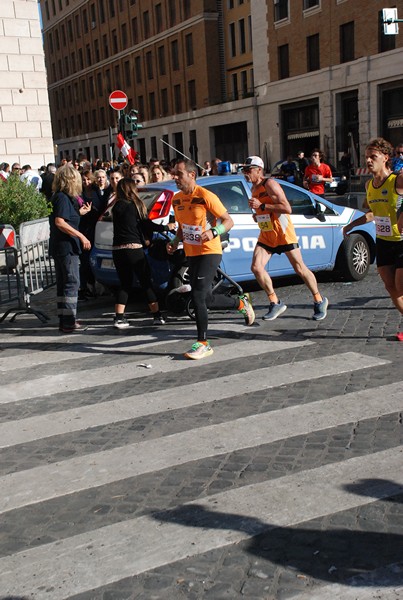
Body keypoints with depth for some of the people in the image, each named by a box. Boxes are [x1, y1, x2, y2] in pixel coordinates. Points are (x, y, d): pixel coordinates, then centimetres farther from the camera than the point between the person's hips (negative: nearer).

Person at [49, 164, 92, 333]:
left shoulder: (58, 197, 14)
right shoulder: (63, 198, -14)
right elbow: (60, 222, -23)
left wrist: (79, 212, 27)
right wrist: (81, 236, -23)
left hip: (58, 247, 10)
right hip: (66, 247, -10)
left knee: (63, 284, 12)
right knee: (72, 283, -6)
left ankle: (65, 321, 18)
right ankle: (68, 322, -6)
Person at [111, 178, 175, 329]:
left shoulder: (117, 206, 6)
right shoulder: (136, 204, 0)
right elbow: (147, 224, 2)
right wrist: (166, 227, 15)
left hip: (117, 249, 3)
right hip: (134, 248, -3)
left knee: (125, 284, 12)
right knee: (146, 282, 7)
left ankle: (119, 318, 2)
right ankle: (157, 316, 9)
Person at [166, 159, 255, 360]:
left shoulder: (206, 196, -14)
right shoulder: (177, 199, 8)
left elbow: (228, 221, -11)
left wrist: (213, 232, -28)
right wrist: (175, 242, 3)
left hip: (209, 252, -8)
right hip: (191, 254, 8)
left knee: (198, 296, -16)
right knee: (206, 299, 12)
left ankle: (203, 344, -5)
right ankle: (241, 303, 38)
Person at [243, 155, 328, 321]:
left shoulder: (270, 184, -15)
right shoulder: (254, 188, 12)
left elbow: (287, 208, -25)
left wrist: (261, 205, -25)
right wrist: (257, 214, 6)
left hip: (283, 233, -7)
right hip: (266, 235, 8)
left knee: (300, 268, 0)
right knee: (256, 267, -9)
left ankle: (319, 301, 18)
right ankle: (275, 304, 3)